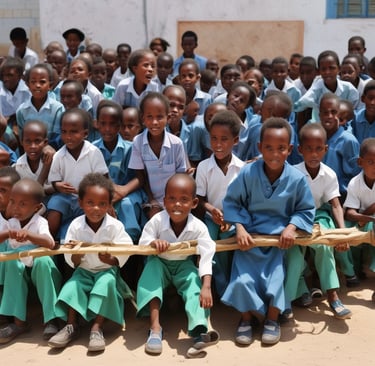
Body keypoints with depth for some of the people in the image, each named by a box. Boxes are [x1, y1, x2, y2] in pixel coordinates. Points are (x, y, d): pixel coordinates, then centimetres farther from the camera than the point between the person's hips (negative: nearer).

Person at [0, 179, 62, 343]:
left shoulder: (39, 222, -15)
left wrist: (29, 235, -47)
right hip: (19, 269, 4)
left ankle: (51, 319, -32)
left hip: (40, 268, -3)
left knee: (43, 260, -34)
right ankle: (18, 321, -27)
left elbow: (50, 244, -33)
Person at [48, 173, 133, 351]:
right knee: (72, 285, -23)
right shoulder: (76, 225, -9)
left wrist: (110, 260, -34)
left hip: (107, 270, -2)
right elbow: (71, 262, -7)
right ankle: (71, 326, -12)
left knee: (106, 282, -31)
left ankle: (97, 327, -28)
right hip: (84, 270, 2)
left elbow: (124, 254, -14)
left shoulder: (115, 226, -15)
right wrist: (76, 255, -30)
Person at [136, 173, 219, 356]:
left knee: (195, 282, -28)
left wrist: (206, 286, -42)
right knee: (151, 267, -31)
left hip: (184, 265, 0)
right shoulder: (157, 220, -24)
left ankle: (199, 331, -42)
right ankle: (155, 327, -36)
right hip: (160, 262, 0)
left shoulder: (198, 227, -25)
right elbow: (142, 244, -17)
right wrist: (153, 243, -43)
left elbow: (206, 257, -29)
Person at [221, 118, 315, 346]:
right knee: (243, 279, -12)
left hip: (280, 237, 1)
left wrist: (291, 227, -14)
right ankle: (246, 318, 13)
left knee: (275, 276, -10)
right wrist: (240, 228, -14)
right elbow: (232, 202, -3)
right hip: (250, 235, 0)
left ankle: (272, 320, 15)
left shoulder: (297, 178, -12)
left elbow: (306, 210, 2)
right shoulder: (248, 173, -15)